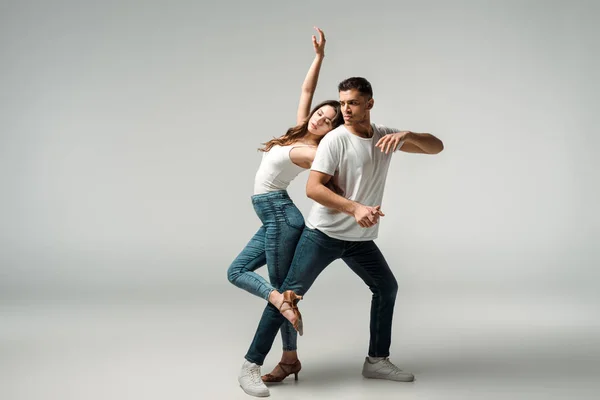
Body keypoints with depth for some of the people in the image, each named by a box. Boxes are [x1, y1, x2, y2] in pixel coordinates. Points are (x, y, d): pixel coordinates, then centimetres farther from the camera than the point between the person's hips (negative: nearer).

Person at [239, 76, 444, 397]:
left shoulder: (385, 136, 3)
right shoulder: (335, 140, -14)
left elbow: (436, 147, 2)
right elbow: (312, 188, -21)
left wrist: (407, 135, -18)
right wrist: (355, 208, -31)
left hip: (360, 239, 6)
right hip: (324, 234, -6)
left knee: (387, 288, 14)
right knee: (289, 294, -7)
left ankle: (377, 360, 28)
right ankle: (252, 363, 1)